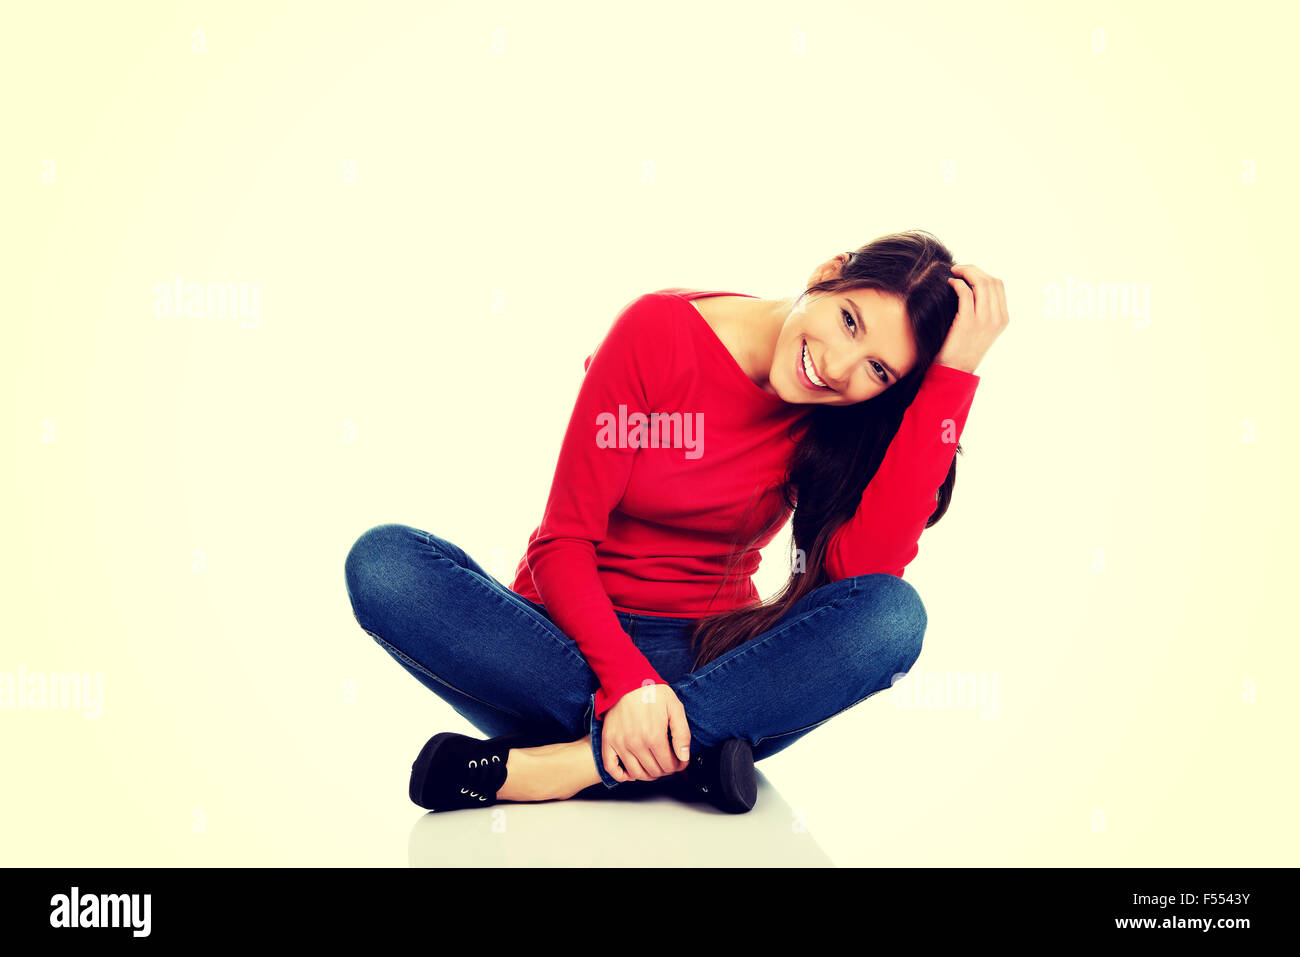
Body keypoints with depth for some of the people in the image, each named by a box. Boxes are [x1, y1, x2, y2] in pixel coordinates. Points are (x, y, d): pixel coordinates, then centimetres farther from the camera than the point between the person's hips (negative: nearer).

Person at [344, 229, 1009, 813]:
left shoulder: (836, 418, -3)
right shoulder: (660, 331, -11)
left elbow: (866, 565, -23)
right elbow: (563, 540, -13)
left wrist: (953, 374, -19)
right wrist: (628, 682, -28)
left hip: (706, 660, 1)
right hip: (572, 639, -1)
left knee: (893, 615, -27)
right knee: (384, 561, -28)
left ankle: (576, 762, -29)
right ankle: (678, 763, -31)